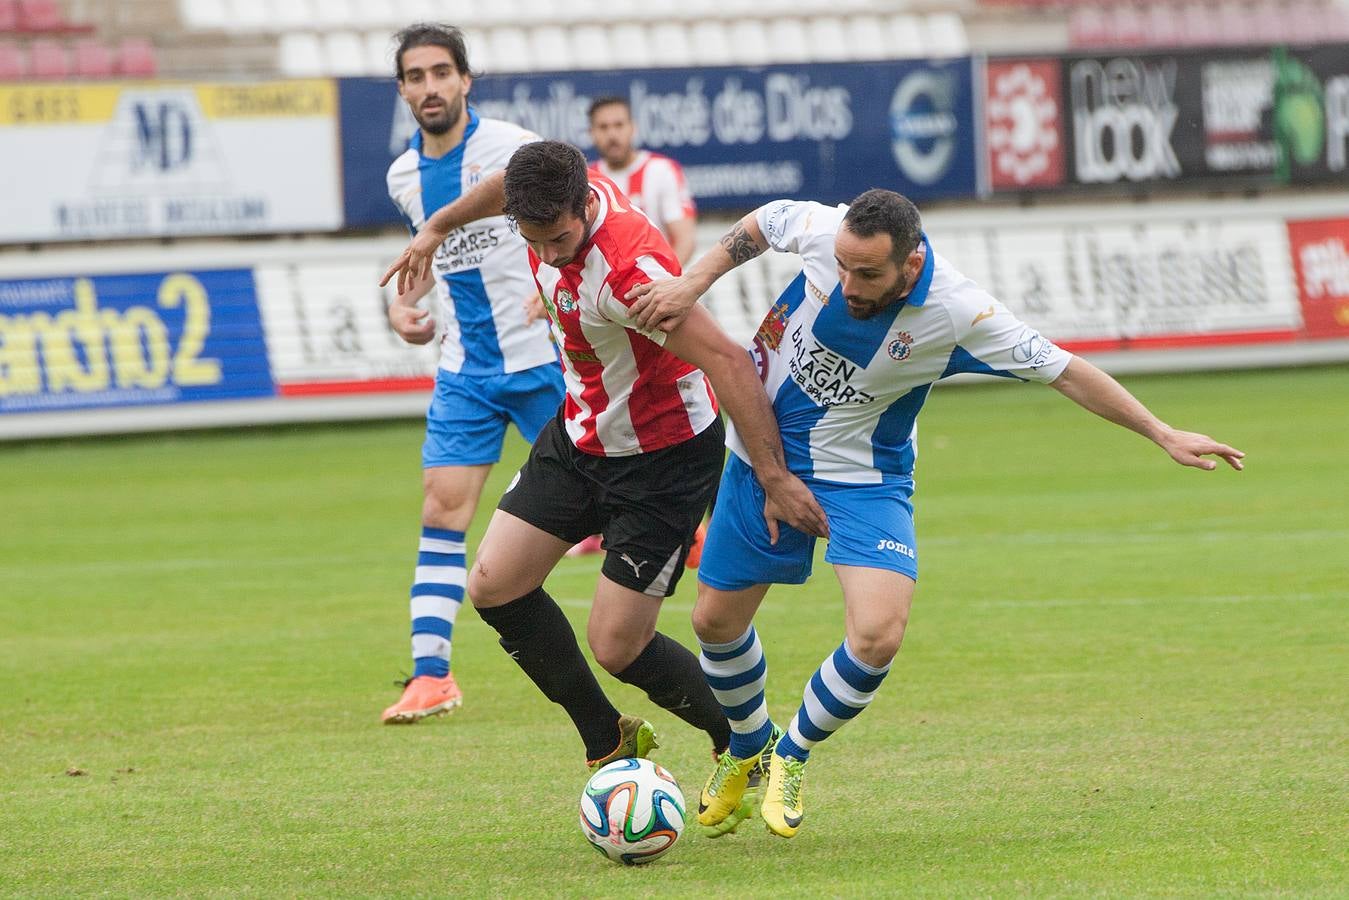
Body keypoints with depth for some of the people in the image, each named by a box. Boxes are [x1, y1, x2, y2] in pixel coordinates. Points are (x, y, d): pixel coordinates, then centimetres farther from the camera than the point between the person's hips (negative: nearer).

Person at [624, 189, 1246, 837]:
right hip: (764, 451, 2)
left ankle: (793, 753, 9)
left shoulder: (958, 314, -29)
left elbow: (1060, 369, -17)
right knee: (715, 620, 9)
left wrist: (1163, 435, -14)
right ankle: (749, 747, 41)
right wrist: (692, 284, -11)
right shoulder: (824, 232, -25)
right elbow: (761, 222, 0)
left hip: (863, 476, -2)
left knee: (877, 637, -21)